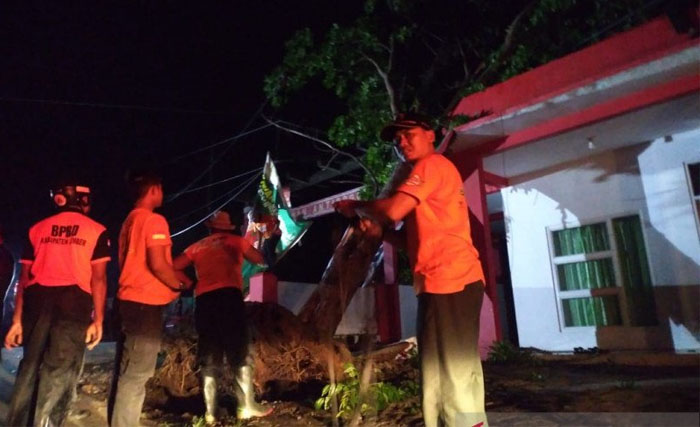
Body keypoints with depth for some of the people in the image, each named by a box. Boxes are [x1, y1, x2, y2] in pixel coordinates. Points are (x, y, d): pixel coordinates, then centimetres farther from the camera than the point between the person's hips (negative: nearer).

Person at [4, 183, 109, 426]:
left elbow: (24, 276, 9)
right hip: (74, 301, -4)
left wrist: (17, 319, 10)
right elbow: (98, 277, -3)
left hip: (37, 299, 4)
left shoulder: (38, 228, 14)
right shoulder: (96, 231, 5)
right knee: (58, 375, 1)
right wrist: (98, 319, -2)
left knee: (29, 367, 18)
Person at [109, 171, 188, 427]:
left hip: (130, 300, 10)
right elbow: (158, 264, -21)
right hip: (146, 303, -9)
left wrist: (171, 283, 18)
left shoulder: (130, 221, 17)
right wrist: (179, 285, -5)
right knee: (137, 373, -5)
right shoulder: (154, 220, -12)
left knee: (126, 371, 15)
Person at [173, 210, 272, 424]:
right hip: (228, 295, -4)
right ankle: (247, 406, -2)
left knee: (209, 358, 8)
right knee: (241, 352, 1)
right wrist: (247, 247, 29)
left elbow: (173, 267, 15)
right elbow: (259, 259, 12)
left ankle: (210, 412, 6)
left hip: (203, 300, 4)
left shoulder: (197, 247, 21)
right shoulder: (234, 240, 13)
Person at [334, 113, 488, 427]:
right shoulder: (426, 175, 27)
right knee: (449, 375, 16)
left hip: (450, 280, -10)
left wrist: (356, 208, 1)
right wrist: (378, 230, 12)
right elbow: (416, 241, 26)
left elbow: (394, 210, -17)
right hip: (444, 282, 10)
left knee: (452, 375, -7)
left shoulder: (432, 164, -3)